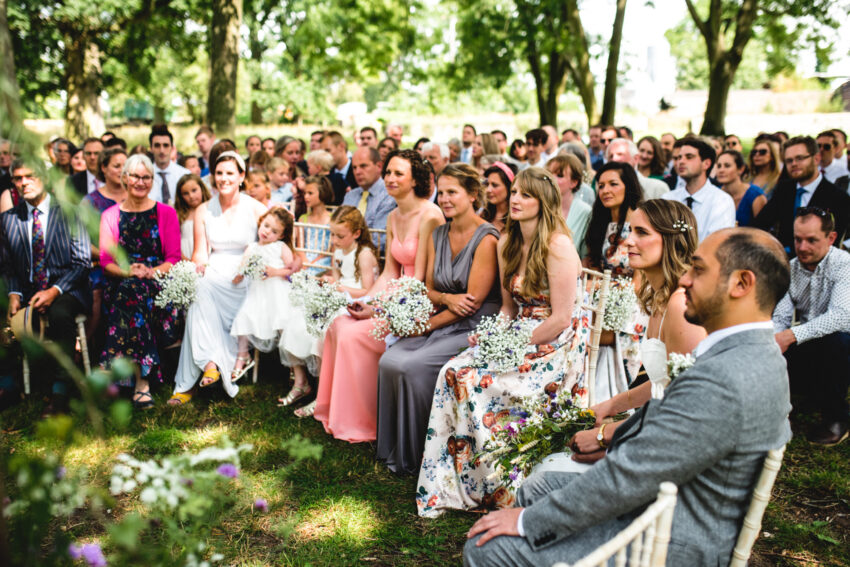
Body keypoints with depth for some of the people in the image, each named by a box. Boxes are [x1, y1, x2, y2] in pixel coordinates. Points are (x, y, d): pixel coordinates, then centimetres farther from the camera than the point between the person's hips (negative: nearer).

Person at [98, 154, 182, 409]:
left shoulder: (166, 213, 11)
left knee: (134, 291, -35)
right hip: (121, 282, 1)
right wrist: (128, 271, -14)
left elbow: (174, 258, 4)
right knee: (129, 288, -35)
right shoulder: (110, 215, 15)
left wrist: (151, 271, -15)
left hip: (159, 282, 0)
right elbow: (106, 261, 7)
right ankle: (142, 380, -35)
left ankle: (140, 380, -31)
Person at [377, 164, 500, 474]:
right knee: (389, 361, -15)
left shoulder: (486, 239, -13)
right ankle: (394, 450, 0)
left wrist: (427, 325, -12)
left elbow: (474, 301, -16)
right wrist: (447, 298, -11)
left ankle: (417, 456, -4)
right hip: (442, 324, 7)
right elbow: (429, 290, 13)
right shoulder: (438, 235, 10)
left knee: (413, 366, -24)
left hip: (475, 329, -7)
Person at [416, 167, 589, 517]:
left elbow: (561, 319, -17)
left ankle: (501, 491, -8)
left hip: (557, 345, -7)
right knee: (454, 371, -16)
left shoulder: (558, 246, -15)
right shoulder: (507, 244, 9)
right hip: (519, 337, 7)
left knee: (479, 382, -25)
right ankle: (449, 486, -9)